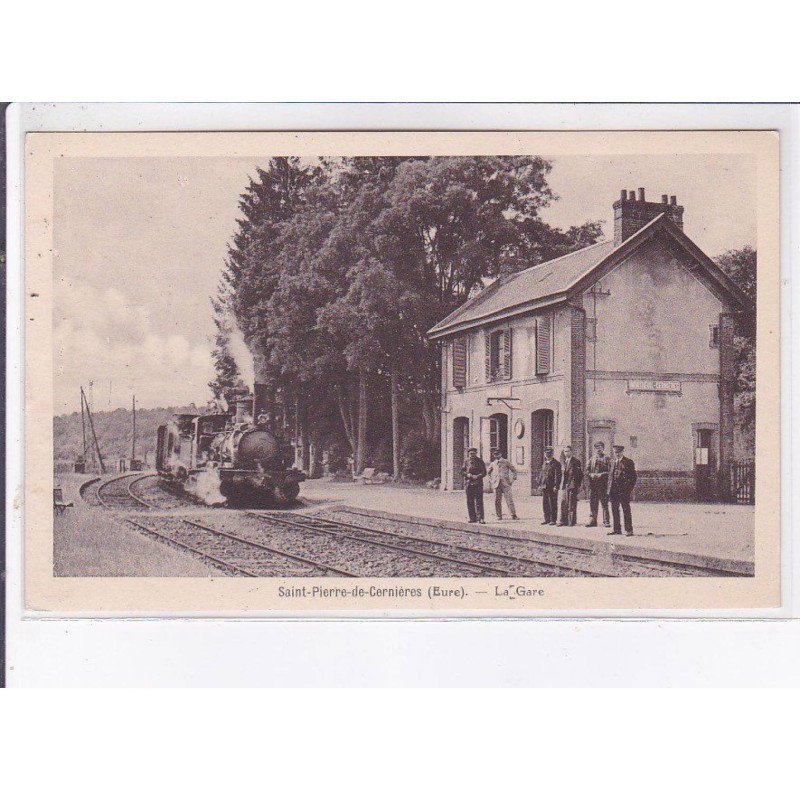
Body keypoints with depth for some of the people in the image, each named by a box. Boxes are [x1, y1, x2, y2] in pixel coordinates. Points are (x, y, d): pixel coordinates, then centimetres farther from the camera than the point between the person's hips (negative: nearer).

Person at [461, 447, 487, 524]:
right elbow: (462, 471, 9)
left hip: (478, 484, -3)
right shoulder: (466, 462, 10)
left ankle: (480, 518, -9)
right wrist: (468, 474, -10)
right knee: (470, 502, 5)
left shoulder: (480, 461, 4)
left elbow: (484, 473, 1)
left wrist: (477, 476, -16)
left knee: (479, 501, -8)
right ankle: (473, 518, 11)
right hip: (468, 484, 3)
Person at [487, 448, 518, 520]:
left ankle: (513, 515, -10)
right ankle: (499, 516, 11)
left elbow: (514, 470, 8)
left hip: (506, 483, -3)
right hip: (496, 484, 3)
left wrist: (512, 480, 1)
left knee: (509, 499, -9)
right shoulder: (492, 464, 13)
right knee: (497, 501, 2)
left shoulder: (506, 462, 4)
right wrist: (491, 479, 16)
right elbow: (488, 472, 29)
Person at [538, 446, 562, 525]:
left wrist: (556, 486, -17)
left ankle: (553, 520, 3)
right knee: (545, 503, 8)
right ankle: (547, 519, 16)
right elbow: (541, 474, 21)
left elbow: (558, 476, -10)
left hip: (552, 487, -7)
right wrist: (540, 484, 13)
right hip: (544, 486, 7)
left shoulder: (556, 464, -4)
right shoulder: (544, 464, 17)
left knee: (553, 504, -2)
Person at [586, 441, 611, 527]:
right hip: (593, 484, 4)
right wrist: (591, 475, -4)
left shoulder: (606, 459, 4)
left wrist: (602, 474, -16)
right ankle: (592, 520, 7)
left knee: (604, 503, -2)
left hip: (603, 484, -4)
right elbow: (588, 471, 16)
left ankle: (606, 522, 2)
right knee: (592, 503, 2)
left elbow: (609, 471, -3)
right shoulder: (591, 460, 16)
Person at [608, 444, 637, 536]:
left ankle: (629, 530, 2)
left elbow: (633, 477, -5)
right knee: (614, 511, 9)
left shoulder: (628, 462, -3)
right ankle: (617, 529, 16)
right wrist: (609, 489, 11)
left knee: (626, 510, -2)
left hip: (624, 491, -6)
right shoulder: (614, 462, 17)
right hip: (614, 491, 6)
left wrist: (629, 489, -12)